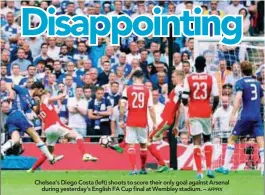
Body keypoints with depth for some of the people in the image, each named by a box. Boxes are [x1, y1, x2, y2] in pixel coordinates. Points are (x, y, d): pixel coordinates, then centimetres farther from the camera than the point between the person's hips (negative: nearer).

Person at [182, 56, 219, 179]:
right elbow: (216, 98, -6)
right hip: (206, 112, 1)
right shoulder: (211, 79, -2)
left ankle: (199, 171, -7)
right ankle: (209, 168, 6)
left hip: (193, 113, -1)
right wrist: (212, 110, 12)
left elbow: (184, 99, -5)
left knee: (197, 141, -1)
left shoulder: (188, 79, -3)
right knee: (207, 138, 18)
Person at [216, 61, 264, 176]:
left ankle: (225, 167, 11)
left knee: (232, 138, 11)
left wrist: (233, 115, -22)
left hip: (245, 116, -3)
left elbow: (238, 98, -18)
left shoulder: (240, 82, -2)